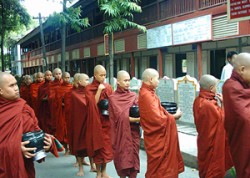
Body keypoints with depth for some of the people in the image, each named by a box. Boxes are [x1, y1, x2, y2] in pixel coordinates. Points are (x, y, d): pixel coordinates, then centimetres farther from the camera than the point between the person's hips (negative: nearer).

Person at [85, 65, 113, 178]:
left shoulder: (108, 87, 6)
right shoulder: (89, 89, -5)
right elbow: (92, 104, -16)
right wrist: (99, 90, -19)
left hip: (107, 120, 3)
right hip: (96, 121, -3)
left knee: (106, 145, 7)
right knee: (97, 145, 2)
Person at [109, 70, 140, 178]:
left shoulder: (133, 96, 9)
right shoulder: (113, 98, -4)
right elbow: (119, 117, -12)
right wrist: (136, 119, -21)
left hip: (133, 132, 3)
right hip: (120, 132, -3)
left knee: (133, 156, 2)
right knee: (122, 157, 3)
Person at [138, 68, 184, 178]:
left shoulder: (148, 92, 8)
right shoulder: (147, 95, -24)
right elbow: (157, 119, -25)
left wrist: (170, 115, 2)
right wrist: (174, 116, -12)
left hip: (157, 135, 9)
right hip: (156, 137, -9)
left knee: (159, 164, 20)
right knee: (158, 166, 4)